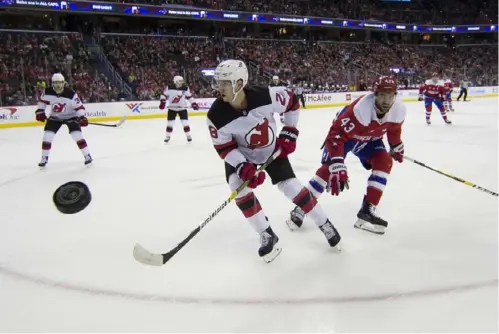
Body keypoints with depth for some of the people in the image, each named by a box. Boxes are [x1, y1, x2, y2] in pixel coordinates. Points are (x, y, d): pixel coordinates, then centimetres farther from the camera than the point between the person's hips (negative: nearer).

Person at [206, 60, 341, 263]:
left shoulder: (266, 96, -31)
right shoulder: (216, 116, -29)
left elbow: (292, 102, -11)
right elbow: (225, 148, -17)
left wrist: (289, 134, -9)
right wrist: (243, 167, -31)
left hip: (272, 150, -1)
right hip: (240, 156, 1)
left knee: (292, 187, -3)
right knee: (240, 189, -19)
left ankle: (325, 225, 18)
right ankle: (267, 236, 0)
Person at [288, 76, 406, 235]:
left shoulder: (399, 110, -21)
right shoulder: (359, 109, -41)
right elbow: (336, 135, -42)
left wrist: (396, 147, 19)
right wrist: (338, 167, -50)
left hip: (370, 138, 6)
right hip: (343, 133, -5)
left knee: (384, 161, -14)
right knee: (329, 167, -18)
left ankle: (367, 211, -7)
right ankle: (301, 207, -4)